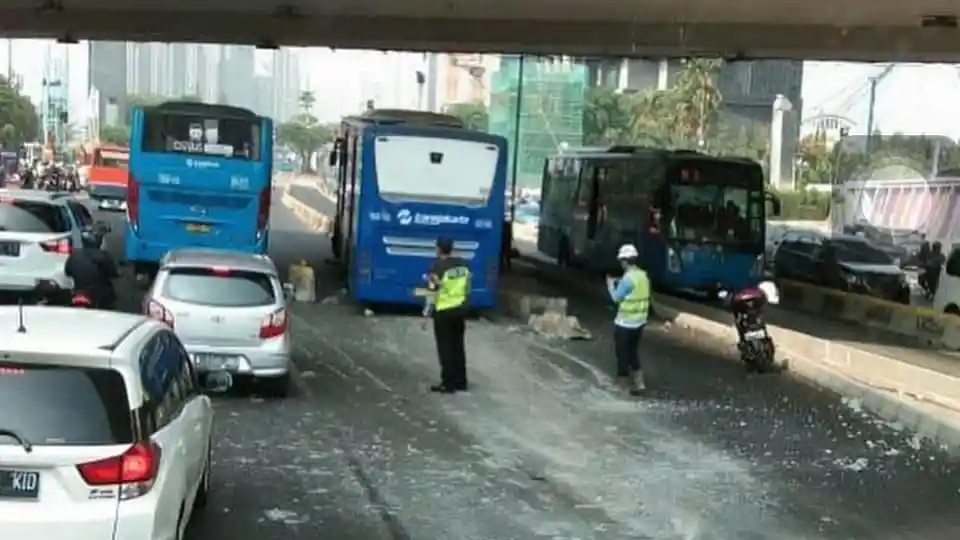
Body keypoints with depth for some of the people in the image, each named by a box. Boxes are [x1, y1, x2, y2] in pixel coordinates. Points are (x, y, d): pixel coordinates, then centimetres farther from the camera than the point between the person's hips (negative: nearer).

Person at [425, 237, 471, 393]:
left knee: (445, 347, 3)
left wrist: (427, 313, -8)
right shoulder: (463, 264, 3)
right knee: (458, 345, 15)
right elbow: (467, 287, 10)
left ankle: (448, 384, 4)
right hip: (461, 308, 6)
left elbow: (434, 292, -16)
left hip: (444, 311, -6)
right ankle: (460, 382, 21)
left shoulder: (437, 267, -16)